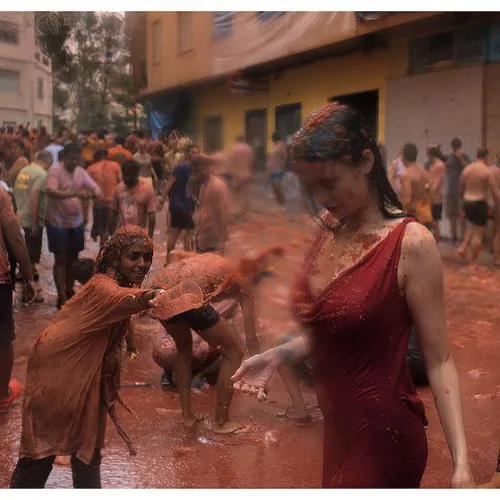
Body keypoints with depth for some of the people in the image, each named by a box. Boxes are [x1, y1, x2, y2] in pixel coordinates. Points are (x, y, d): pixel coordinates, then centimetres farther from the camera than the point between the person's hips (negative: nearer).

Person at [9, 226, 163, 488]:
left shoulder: (122, 284, 1)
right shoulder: (102, 286, -28)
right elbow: (119, 298, -51)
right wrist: (145, 297, -72)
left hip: (88, 378, 8)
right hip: (57, 375, -8)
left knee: (88, 447, 15)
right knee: (41, 451, 2)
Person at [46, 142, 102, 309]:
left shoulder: (81, 172, 3)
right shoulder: (55, 170, -15)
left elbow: (95, 187, 1)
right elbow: (51, 192, -31)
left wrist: (95, 193, -25)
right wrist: (74, 193, -43)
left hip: (76, 222, 6)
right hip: (58, 223, -6)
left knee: (73, 258, 14)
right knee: (61, 260, -2)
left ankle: (69, 291, 29)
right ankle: (61, 296, 4)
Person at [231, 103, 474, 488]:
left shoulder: (411, 243, -18)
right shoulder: (328, 230, 1)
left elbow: (439, 360, -17)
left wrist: (461, 461, -21)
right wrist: (278, 356, -4)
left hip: (383, 437, -6)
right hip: (338, 428, 6)